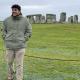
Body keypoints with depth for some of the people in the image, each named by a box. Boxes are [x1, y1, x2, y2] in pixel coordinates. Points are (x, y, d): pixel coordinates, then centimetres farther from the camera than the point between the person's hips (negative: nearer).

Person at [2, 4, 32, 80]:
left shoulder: (25, 20, 0)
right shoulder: (7, 20, 3)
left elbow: (29, 31, 6)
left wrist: (23, 40, -2)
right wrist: (6, 40, 3)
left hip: (20, 46, -2)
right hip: (9, 46, 2)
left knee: (19, 64, 0)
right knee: (9, 63, 12)